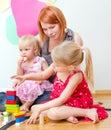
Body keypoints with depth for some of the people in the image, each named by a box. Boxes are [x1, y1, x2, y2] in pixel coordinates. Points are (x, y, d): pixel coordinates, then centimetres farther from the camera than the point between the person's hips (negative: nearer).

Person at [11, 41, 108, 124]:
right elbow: (43, 75, 8)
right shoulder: (57, 67, -13)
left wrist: (40, 109, -29)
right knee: (34, 108, -4)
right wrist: (26, 77, -7)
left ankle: (87, 112, -20)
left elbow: (62, 99, -31)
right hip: (58, 101, 8)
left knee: (52, 113, -35)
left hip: (77, 103, -8)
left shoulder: (76, 76, -30)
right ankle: (67, 116, -19)